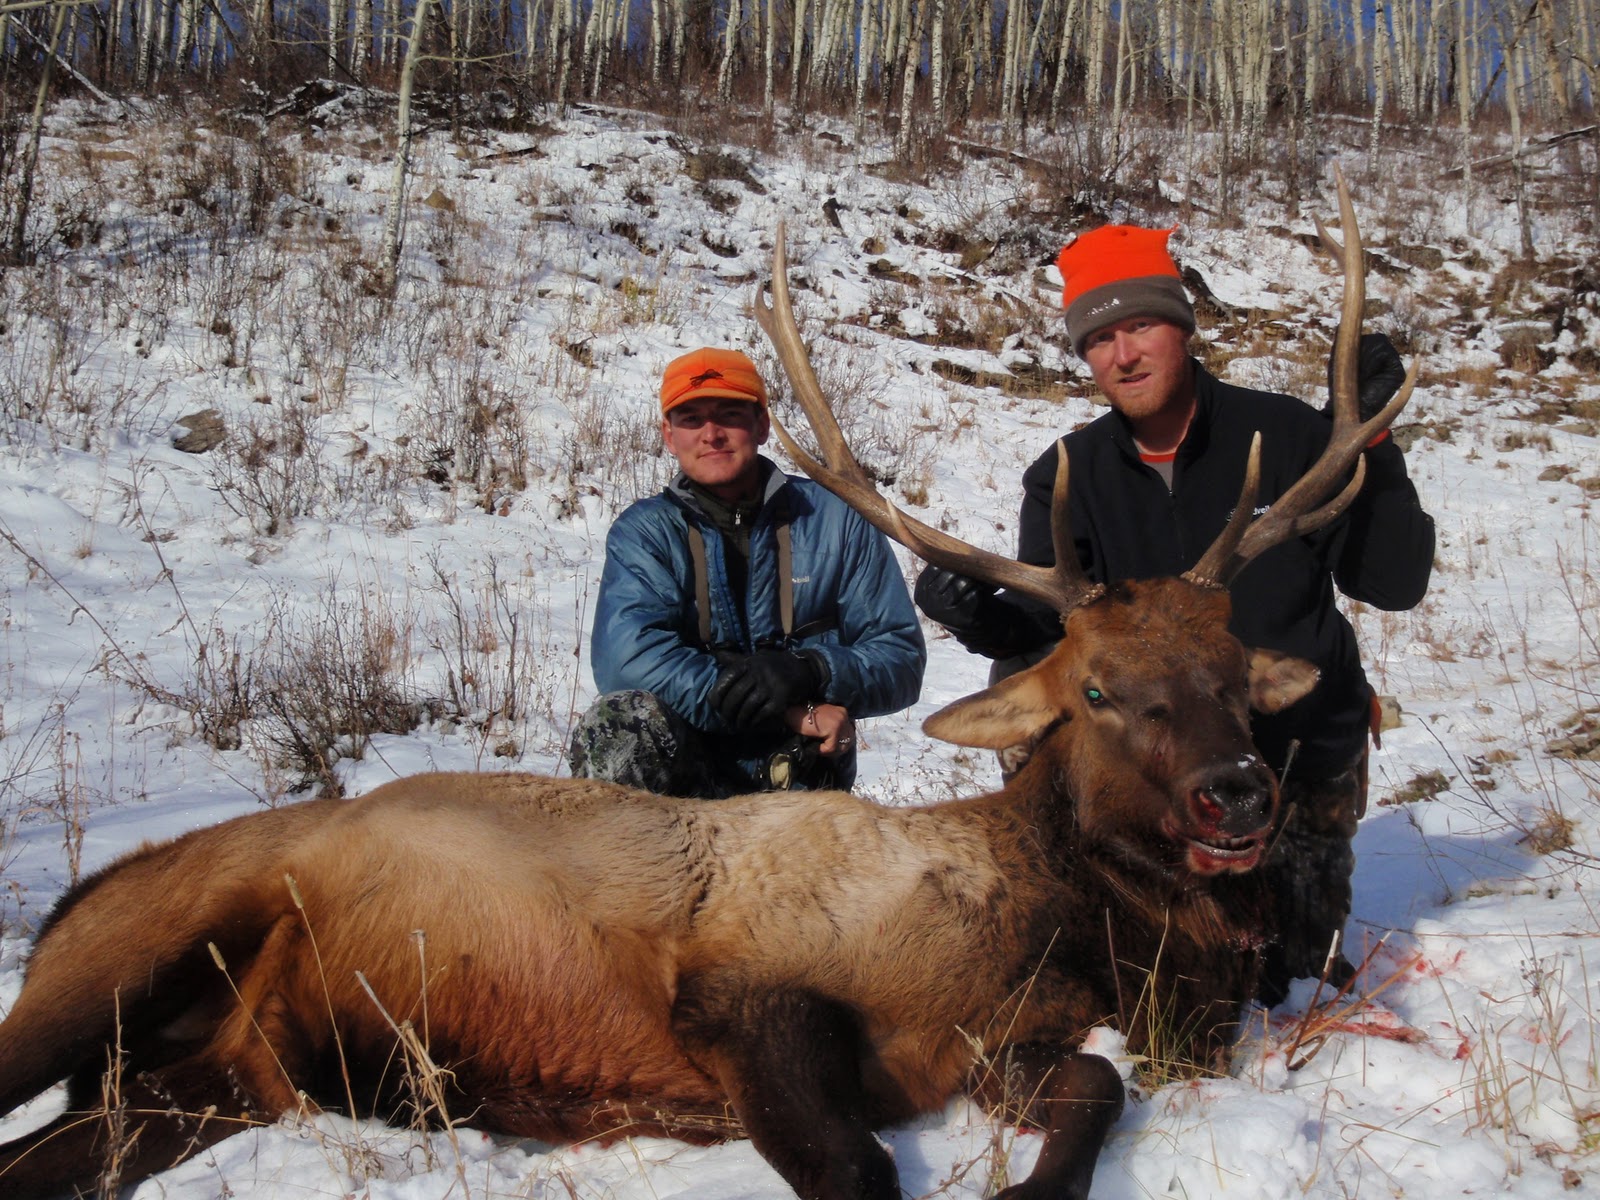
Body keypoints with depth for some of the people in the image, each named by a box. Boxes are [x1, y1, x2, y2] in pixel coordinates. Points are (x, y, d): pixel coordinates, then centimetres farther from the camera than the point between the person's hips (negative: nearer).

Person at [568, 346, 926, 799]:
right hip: (687, 774, 1)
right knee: (617, 722, -30)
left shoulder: (834, 520, 5)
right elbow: (625, 656, -17)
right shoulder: (644, 532, 3)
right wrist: (794, 713, -21)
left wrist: (810, 671, -20)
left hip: (804, 782, -1)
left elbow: (902, 660, 3)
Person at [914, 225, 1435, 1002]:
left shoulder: (1287, 435, -12)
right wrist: (986, 622, -38)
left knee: (1275, 971, 1)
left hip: (1301, 759, -2)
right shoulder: (1069, 475, -5)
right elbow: (1042, 626, -16)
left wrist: (1369, 444, -25)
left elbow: (1395, 584, -14)